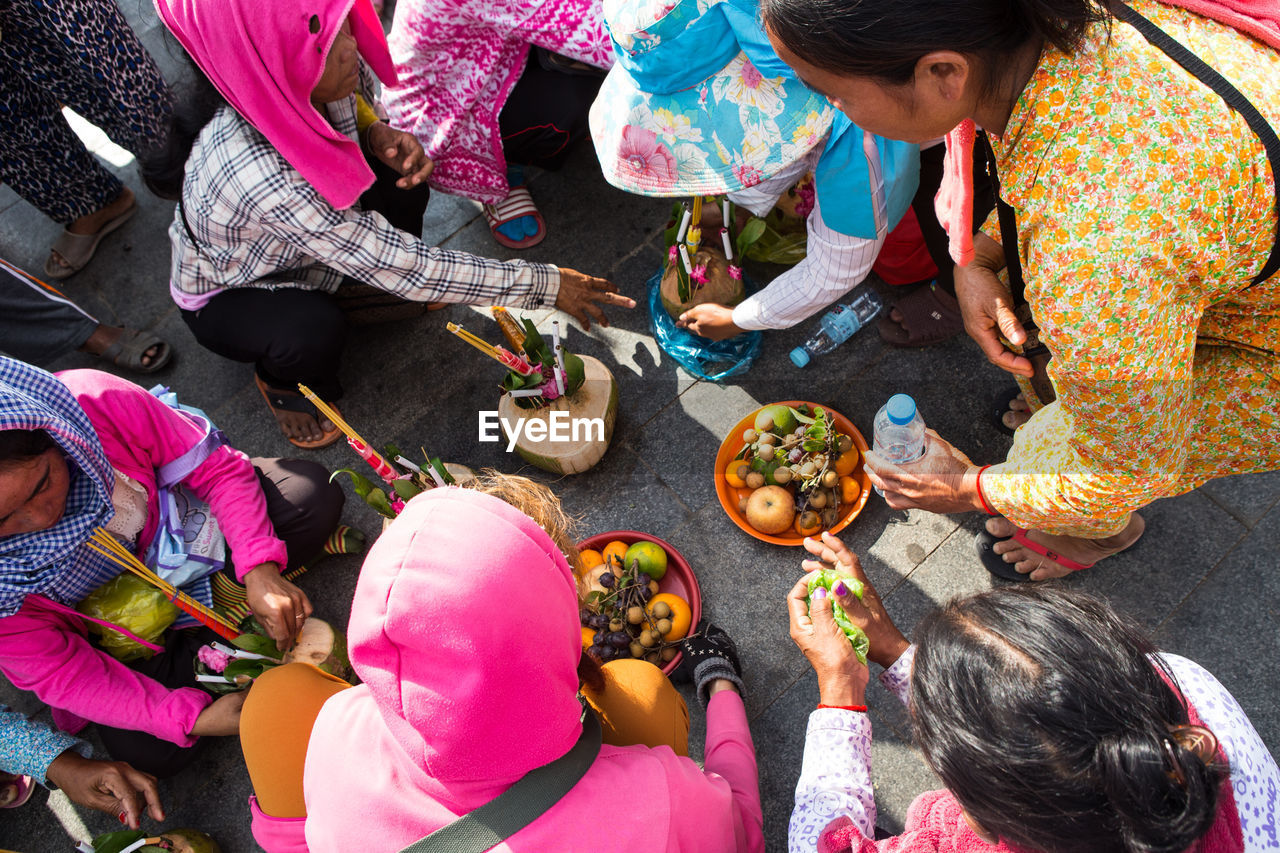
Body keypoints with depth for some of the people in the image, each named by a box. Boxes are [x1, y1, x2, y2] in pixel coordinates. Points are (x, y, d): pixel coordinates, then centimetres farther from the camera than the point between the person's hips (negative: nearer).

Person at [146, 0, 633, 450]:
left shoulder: (321, 77, -26)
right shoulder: (262, 176, -45)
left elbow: (356, 95, 1)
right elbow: (406, 269, -41)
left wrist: (378, 133, -24)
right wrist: (546, 285, -38)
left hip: (300, 244, 6)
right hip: (224, 295, -5)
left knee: (399, 178, -16)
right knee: (313, 333, -35)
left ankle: (348, 291, 10)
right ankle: (281, 381, 3)